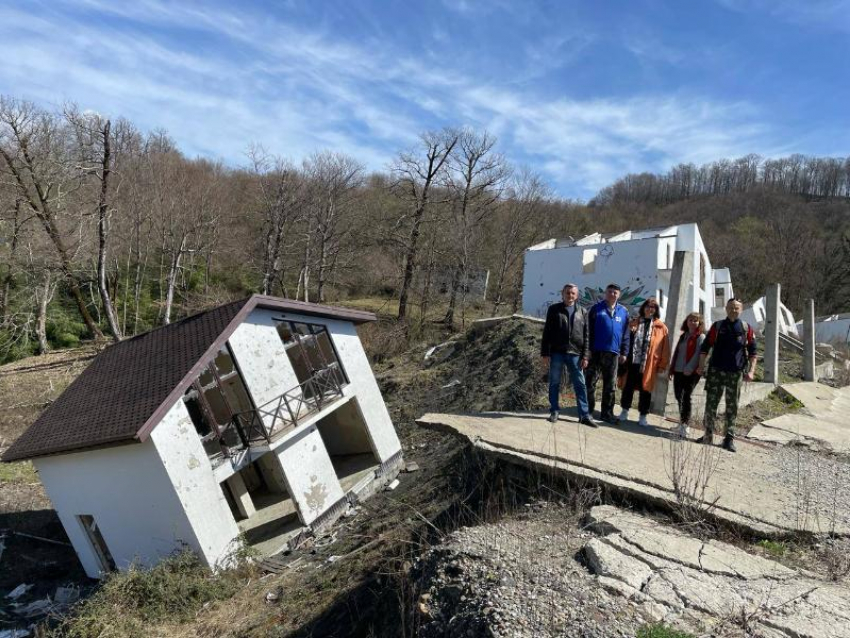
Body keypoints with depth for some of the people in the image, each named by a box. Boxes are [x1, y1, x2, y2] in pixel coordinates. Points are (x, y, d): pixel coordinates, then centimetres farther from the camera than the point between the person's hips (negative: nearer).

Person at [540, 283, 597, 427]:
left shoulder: (583, 312, 10)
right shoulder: (554, 309, 5)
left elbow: (586, 336, 8)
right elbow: (547, 333, 2)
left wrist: (585, 356, 1)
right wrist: (545, 353, -5)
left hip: (575, 354, 1)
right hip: (556, 353, -1)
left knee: (580, 385, 2)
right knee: (554, 383, 5)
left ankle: (584, 415, 6)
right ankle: (554, 411, 15)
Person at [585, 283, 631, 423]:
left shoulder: (623, 312, 9)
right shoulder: (596, 309, 2)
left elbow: (626, 334, 10)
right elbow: (589, 330, -1)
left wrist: (624, 352, 4)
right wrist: (588, 349, -7)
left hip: (613, 353, 3)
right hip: (596, 351, -2)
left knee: (610, 385, 8)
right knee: (590, 382, 1)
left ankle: (606, 413, 16)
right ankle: (588, 411, 9)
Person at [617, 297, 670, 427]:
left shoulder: (661, 327, 3)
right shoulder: (633, 323, 8)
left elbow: (665, 348, 2)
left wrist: (662, 365, -1)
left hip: (648, 365, -1)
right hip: (632, 362, 1)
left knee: (645, 390, 6)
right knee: (628, 387, 8)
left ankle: (643, 416, 16)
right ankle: (624, 412, 21)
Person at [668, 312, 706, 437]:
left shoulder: (701, 337, -3)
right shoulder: (683, 336, 18)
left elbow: (698, 355, -13)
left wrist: (689, 368, -20)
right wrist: (672, 368, 14)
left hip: (691, 373, -7)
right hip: (678, 371, 7)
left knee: (686, 397, -8)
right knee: (678, 396, 10)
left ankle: (685, 425, -6)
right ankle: (682, 421, 23)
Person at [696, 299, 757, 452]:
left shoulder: (746, 328, 4)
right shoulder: (717, 326, 4)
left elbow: (752, 352, 4)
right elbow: (705, 347, 5)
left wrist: (750, 371, -5)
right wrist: (701, 366, 0)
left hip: (736, 373, 0)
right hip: (716, 371, 0)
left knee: (732, 406, 5)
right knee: (711, 403, 2)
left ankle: (729, 438, 13)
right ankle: (708, 435, 13)